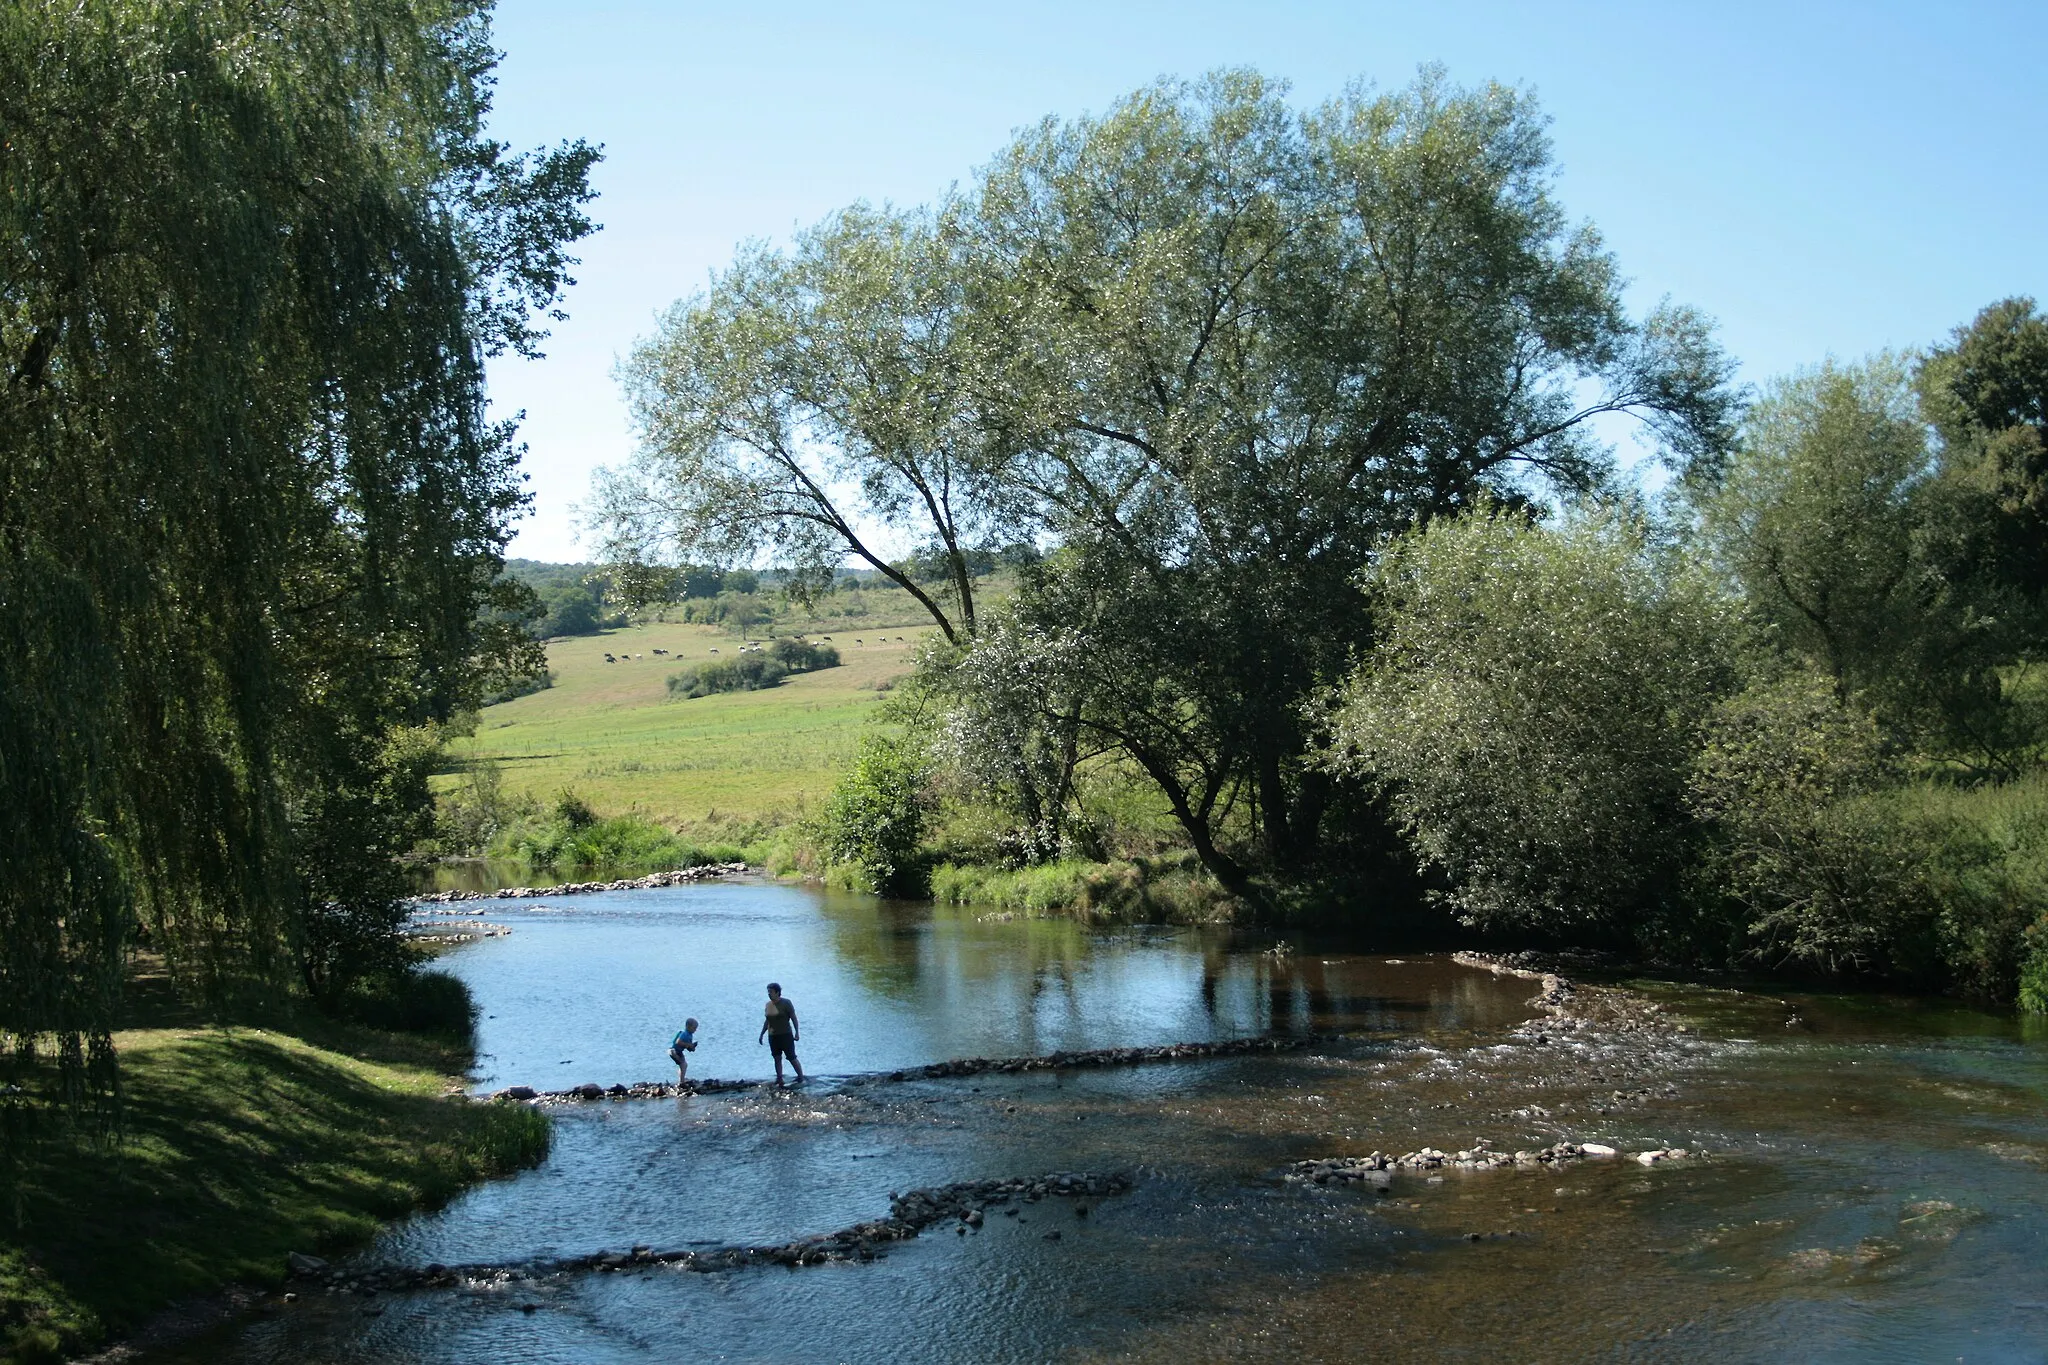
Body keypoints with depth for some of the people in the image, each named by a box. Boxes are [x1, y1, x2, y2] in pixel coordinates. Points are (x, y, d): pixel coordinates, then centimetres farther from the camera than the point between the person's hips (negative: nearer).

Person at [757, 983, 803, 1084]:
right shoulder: (768, 1004, 8)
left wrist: (797, 1032, -12)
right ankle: (779, 1079, 9)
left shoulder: (786, 1003, -9)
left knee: (792, 1058, -4)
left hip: (786, 1035, -6)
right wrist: (762, 1034, 15)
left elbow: (794, 1018, -8)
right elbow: (767, 1021, 16)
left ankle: (801, 1077, 5)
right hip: (773, 1036, 6)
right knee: (777, 1058, 5)